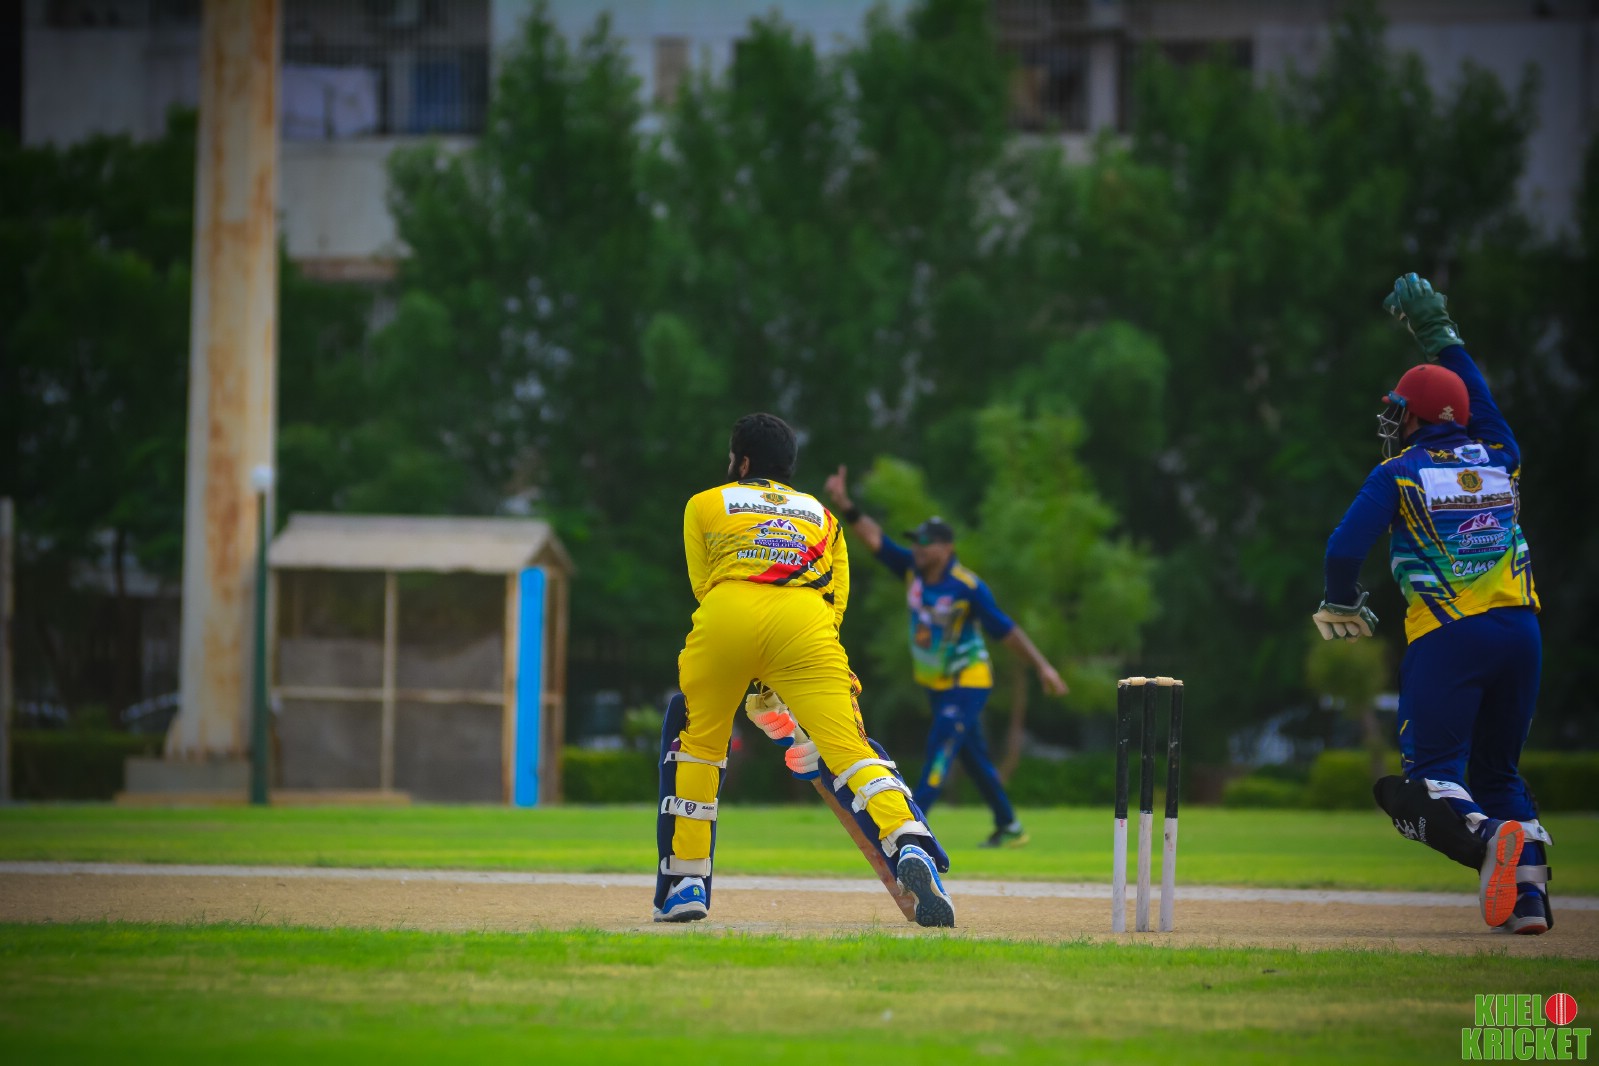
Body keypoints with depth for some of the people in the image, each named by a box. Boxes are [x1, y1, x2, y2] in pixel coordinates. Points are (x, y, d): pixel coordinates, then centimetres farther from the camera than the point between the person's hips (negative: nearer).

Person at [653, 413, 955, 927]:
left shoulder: (705, 505, 28)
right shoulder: (822, 516, 32)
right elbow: (837, 599, 22)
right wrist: (784, 681, 20)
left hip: (725, 616, 0)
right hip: (804, 623, 1)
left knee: (696, 738, 20)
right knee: (847, 745, -8)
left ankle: (685, 884, 16)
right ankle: (909, 846, -34)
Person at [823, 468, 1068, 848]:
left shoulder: (968, 587, -21)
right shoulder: (912, 568, -5)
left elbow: (1005, 628, -17)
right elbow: (875, 538, -10)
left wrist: (1042, 666, -17)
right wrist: (844, 504, -24)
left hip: (968, 680, -7)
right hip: (936, 683, 7)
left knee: (942, 745, -19)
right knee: (973, 755, 14)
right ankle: (1008, 828, 25)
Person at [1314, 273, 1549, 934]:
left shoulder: (1402, 472, 1)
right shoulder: (1499, 457, 14)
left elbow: (1345, 547, -5)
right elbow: (1482, 402, 35)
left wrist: (1341, 607, 14)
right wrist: (1440, 336, 45)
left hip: (1447, 637, -5)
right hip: (1520, 630, 5)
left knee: (1432, 773, -5)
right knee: (1498, 771, 17)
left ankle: (1486, 837, -37)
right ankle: (1528, 892, -1)